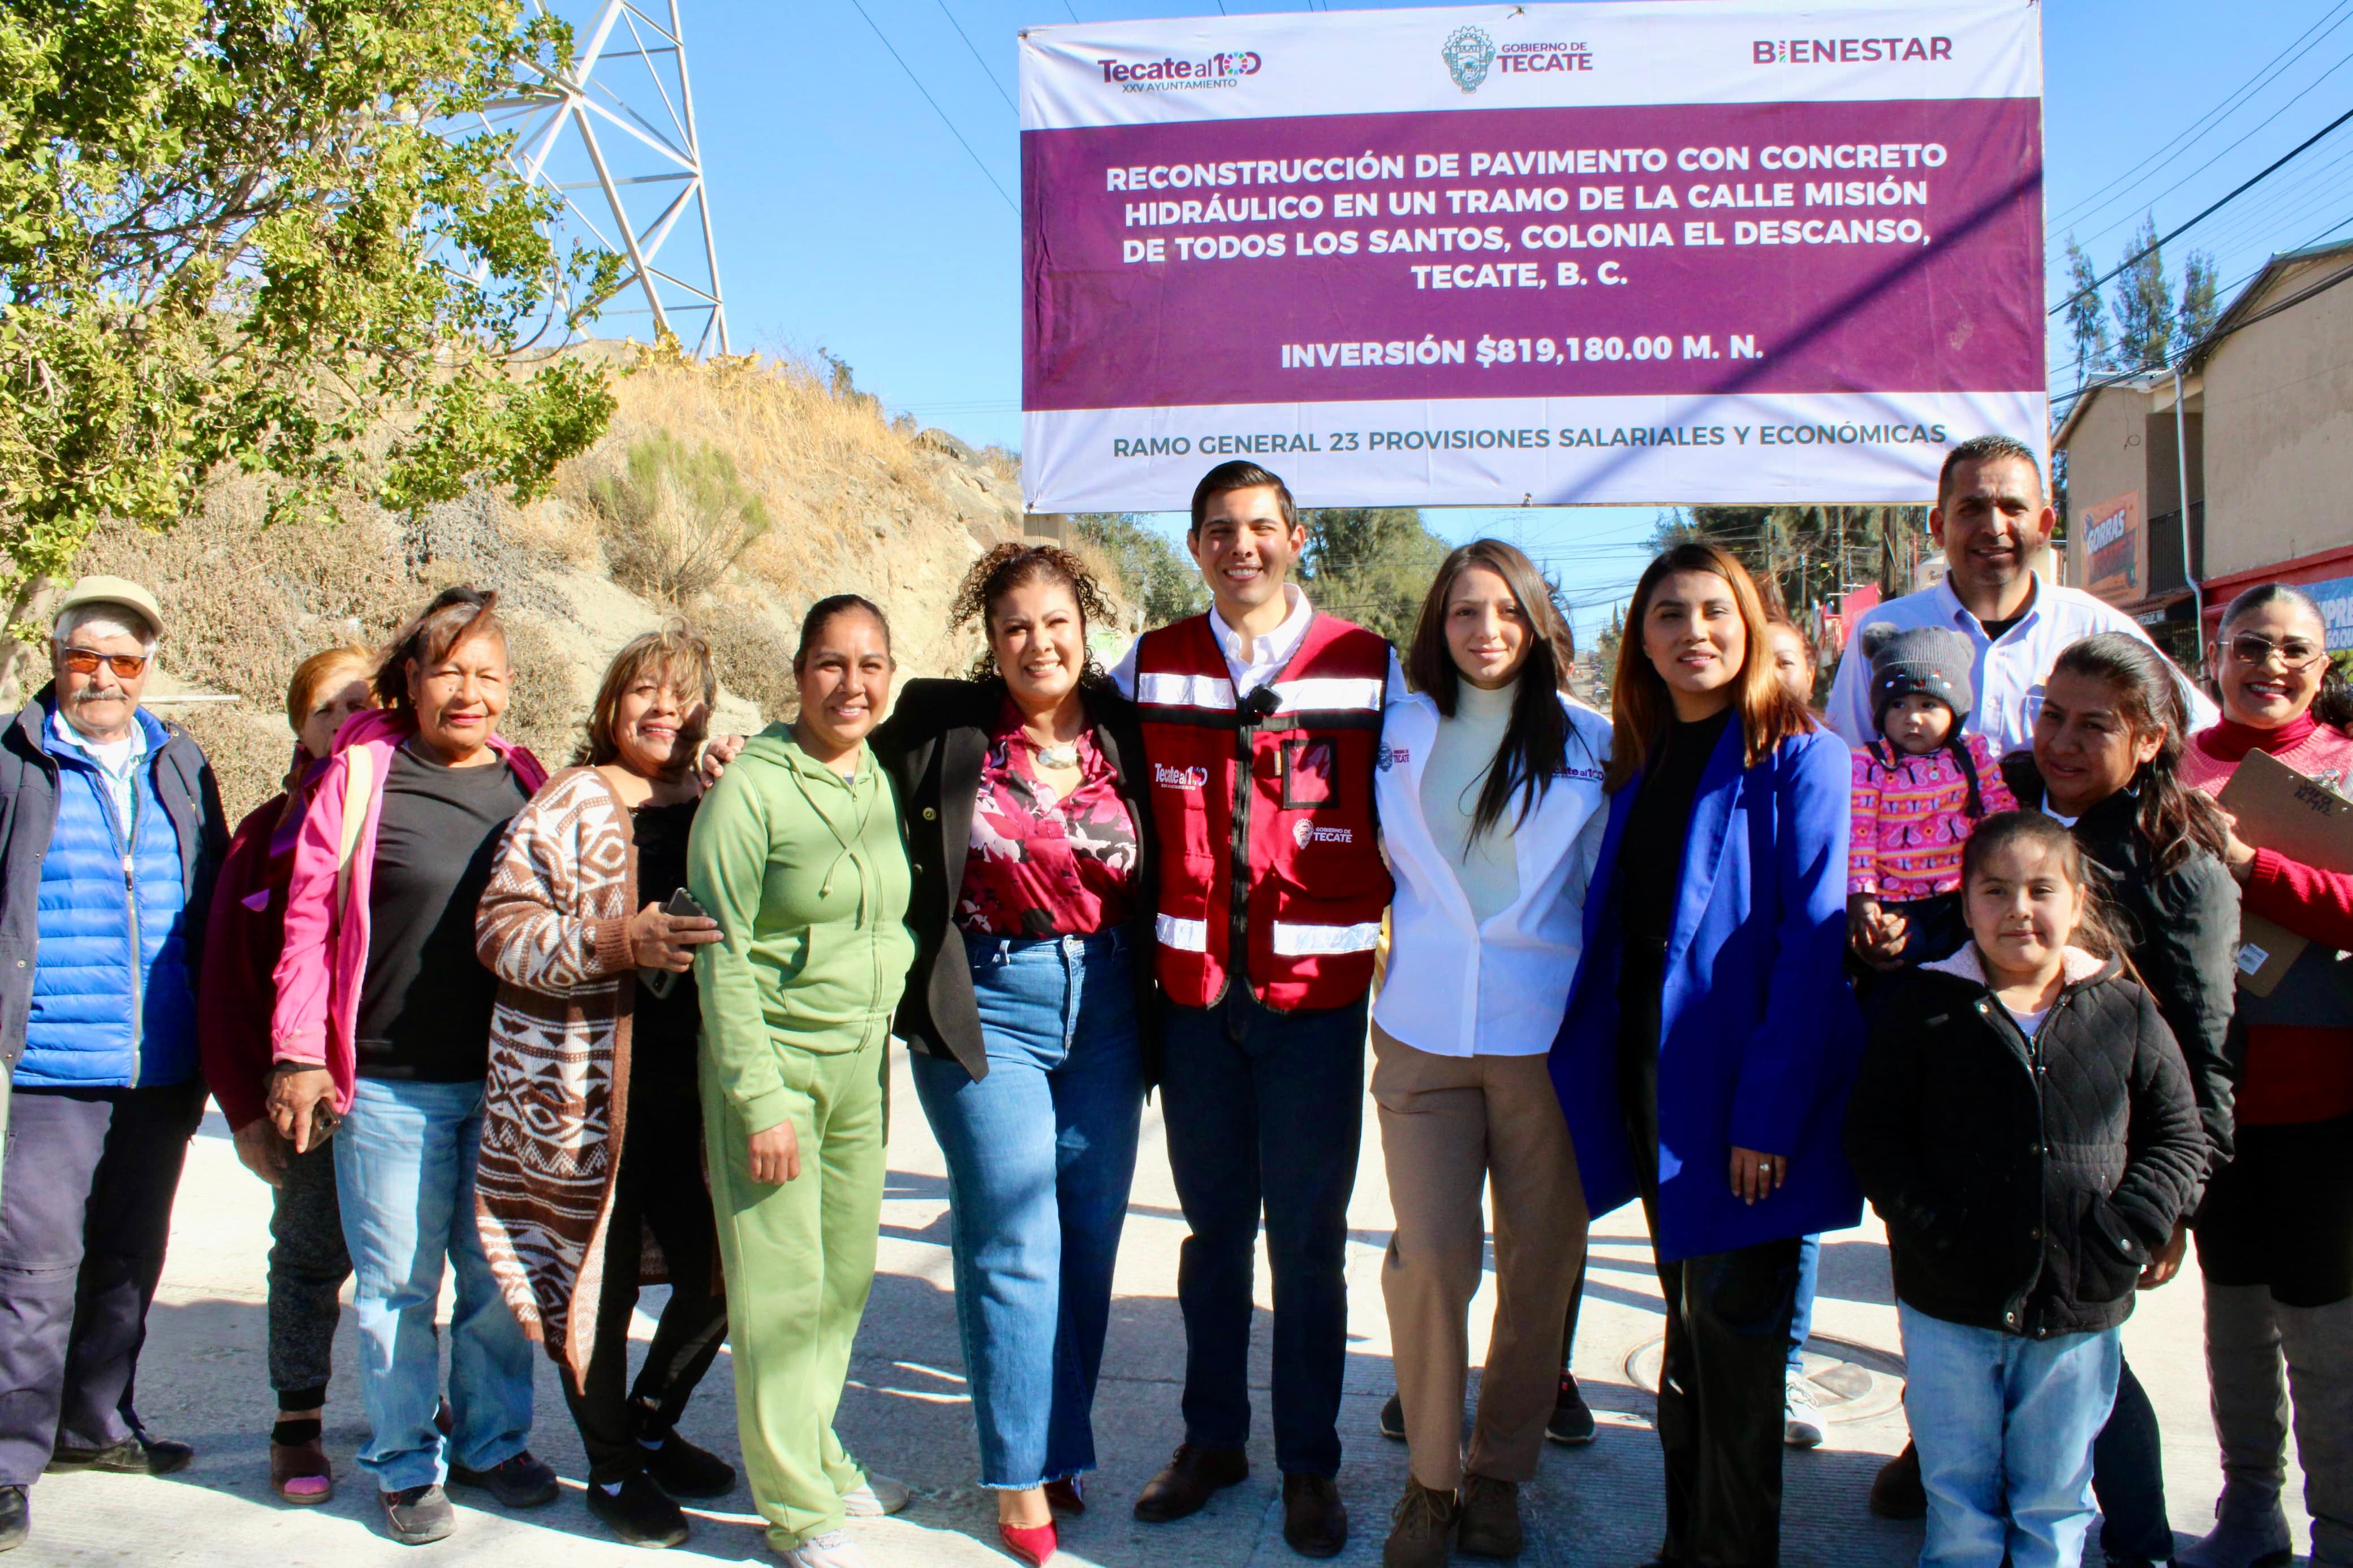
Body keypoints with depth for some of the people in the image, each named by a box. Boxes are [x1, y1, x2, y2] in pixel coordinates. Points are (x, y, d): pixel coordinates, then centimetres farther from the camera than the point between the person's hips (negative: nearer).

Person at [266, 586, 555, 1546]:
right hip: (389, 1087, -3)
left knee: (501, 1277, 13)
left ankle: (491, 1440, 31)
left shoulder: (528, 783, 6)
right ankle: (405, 1465, 24)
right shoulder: (361, 773, -5)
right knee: (398, 1285, 7)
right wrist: (299, 1054, -7)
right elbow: (310, 916, -4)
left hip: (507, 1080, 3)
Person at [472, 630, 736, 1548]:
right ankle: (612, 1471, 26)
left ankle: (651, 1425, 36)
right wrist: (618, 944, -25)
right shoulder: (569, 806, -4)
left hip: (686, 1084, 5)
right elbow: (504, 928, -13)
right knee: (602, 1281, 5)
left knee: (718, 1270, 10)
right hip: (587, 1093, -5)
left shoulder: (711, 808, 12)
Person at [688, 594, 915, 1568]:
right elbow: (722, 955, -13)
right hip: (771, 1060, -6)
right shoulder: (750, 788, -12)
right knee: (782, 1286, 1)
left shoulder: (886, 783, 7)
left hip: (861, 1063, 6)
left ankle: (820, 1457, 33)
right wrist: (761, 1097, -16)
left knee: (846, 1276, 14)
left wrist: (887, 1030, 11)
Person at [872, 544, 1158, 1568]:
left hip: (1104, 1011, 3)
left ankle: (1065, 1445, 28)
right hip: (988, 1010, -3)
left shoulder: (1122, 731, 3)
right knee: (1016, 1244, 0)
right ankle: (1021, 1474, 16)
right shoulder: (942, 727, -3)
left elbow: (1162, 865, 11)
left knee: (1091, 1237, 10)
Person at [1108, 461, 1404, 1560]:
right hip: (1196, 993, 2)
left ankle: (1309, 1463, 24)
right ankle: (1212, 1440, 31)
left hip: (1316, 993, -2)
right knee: (1213, 1229, 15)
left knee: (1309, 1241, 7)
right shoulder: (1150, 668, 5)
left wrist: (1381, 933, 2)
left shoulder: (1367, 667, -1)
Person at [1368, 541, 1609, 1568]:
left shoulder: (1592, 744, 5)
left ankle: (1499, 1473, 25)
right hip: (1423, 1031, 1)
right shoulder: (1399, 731, 9)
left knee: (1540, 1264, 6)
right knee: (1430, 1259, -6)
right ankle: (1429, 1476, 14)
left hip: (1549, 1032, 0)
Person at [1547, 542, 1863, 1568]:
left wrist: (1768, 1112, -19)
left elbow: (1810, 942, -14)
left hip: (1740, 1094, -6)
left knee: (1733, 1331, 3)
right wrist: (1609, 1078, 6)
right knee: (1689, 1325, 16)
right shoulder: (1641, 762, 11)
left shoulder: (1797, 758, -8)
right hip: (1650, 1082, 6)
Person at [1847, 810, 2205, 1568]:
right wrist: (1929, 1230, -13)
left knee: (2055, 1502, 14)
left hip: (2080, 1309, 1)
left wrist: (2123, 1234, -8)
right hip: (1950, 1307, -1)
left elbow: (2180, 1140, 5)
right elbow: (1873, 1135, -2)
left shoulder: (2127, 1013, 1)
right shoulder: (1924, 1007, -2)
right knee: (1959, 1498, 10)